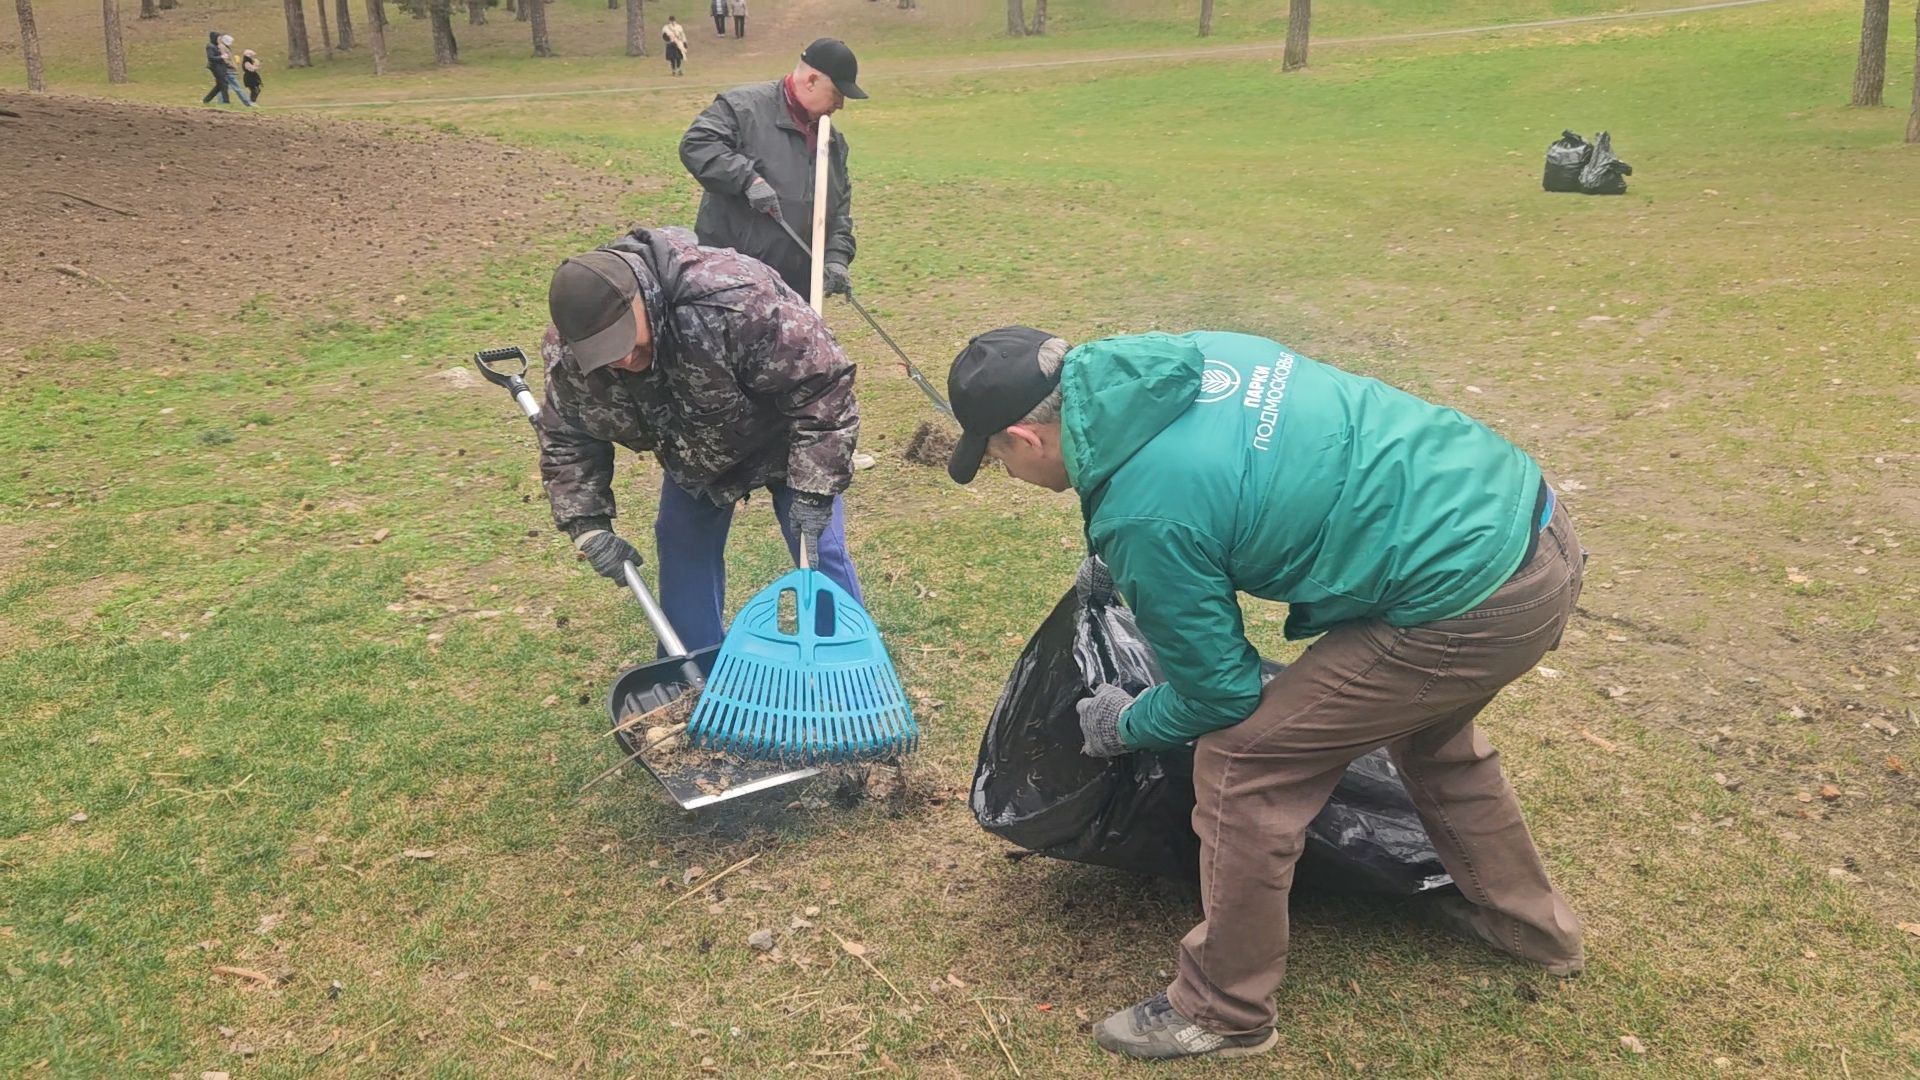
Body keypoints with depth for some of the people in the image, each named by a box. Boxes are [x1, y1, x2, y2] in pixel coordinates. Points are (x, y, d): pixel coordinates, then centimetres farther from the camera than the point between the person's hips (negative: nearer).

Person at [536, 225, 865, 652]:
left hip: (781, 438, -5)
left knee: (819, 552, -5)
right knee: (681, 547, 6)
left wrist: (814, 489, -34)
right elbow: (568, 441, -9)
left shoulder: (735, 301, -45)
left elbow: (822, 382, -36)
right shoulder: (567, 354, -26)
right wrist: (588, 526, -22)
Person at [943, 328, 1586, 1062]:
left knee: (1241, 760, 1)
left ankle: (1223, 1013, 19)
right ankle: (1530, 922, 54)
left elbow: (1218, 694, -5)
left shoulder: (1143, 514, -18)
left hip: (1475, 602, -9)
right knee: (1423, 723, 34)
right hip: (1534, 524, 10)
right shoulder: (1188, 357, 5)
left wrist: (1122, 727, 15)